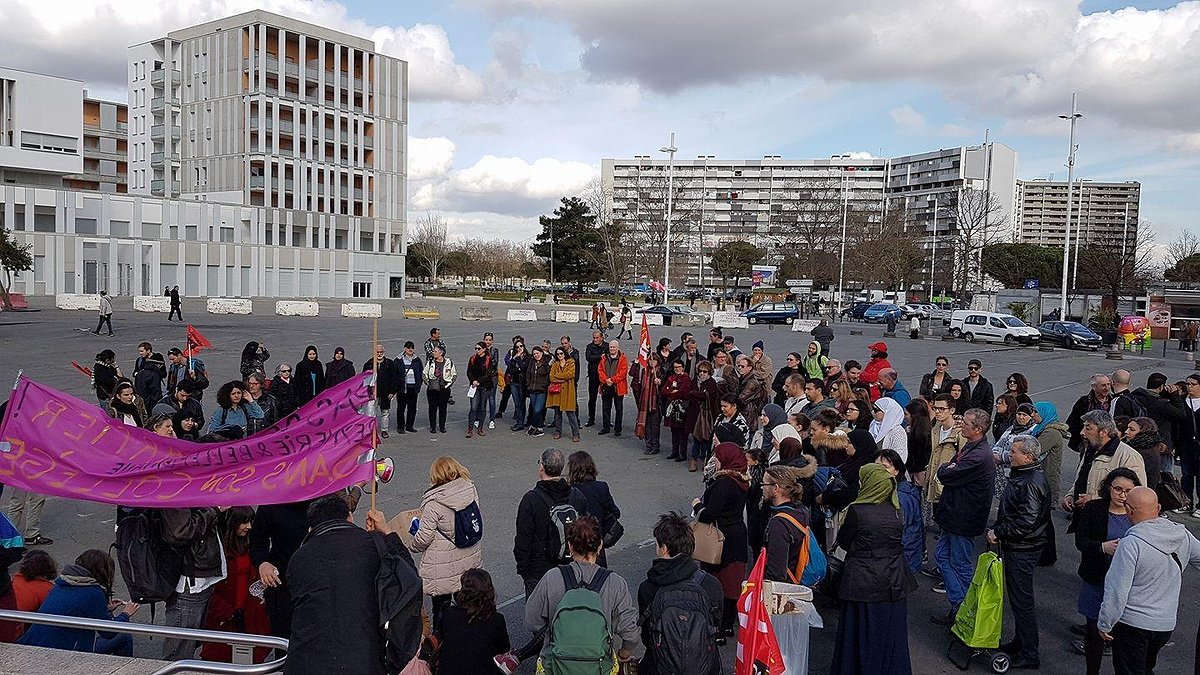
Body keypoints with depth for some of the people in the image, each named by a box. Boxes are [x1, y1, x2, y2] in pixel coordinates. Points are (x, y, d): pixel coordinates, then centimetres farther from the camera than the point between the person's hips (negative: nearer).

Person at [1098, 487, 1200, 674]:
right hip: (1167, 623, 6)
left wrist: (1104, 624, -9)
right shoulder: (1183, 535, -6)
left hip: (1132, 624, -6)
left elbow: (1116, 591, -21)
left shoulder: (1131, 544, -24)